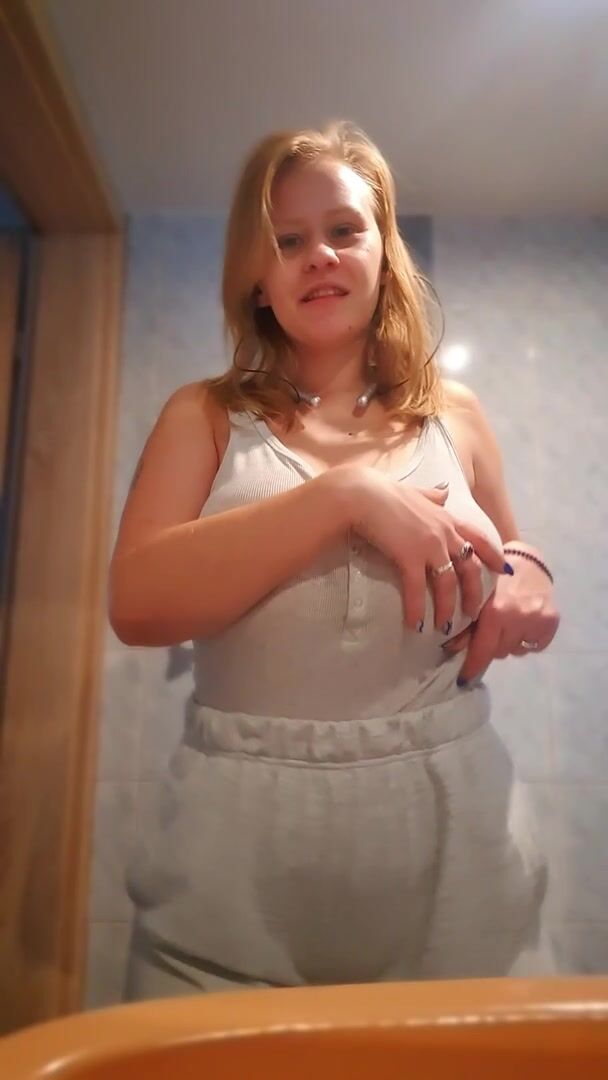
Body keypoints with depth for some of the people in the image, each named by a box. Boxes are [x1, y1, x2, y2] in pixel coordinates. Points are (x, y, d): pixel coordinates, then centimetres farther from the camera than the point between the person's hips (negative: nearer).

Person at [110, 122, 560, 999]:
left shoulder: (454, 415, 7)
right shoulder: (205, 417, 2)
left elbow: (503, 571, 19)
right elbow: (137, 603, -13)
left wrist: (530, 582, -5)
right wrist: (346, 492, -20)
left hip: (450, 827, 2)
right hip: (244, 835, -1)